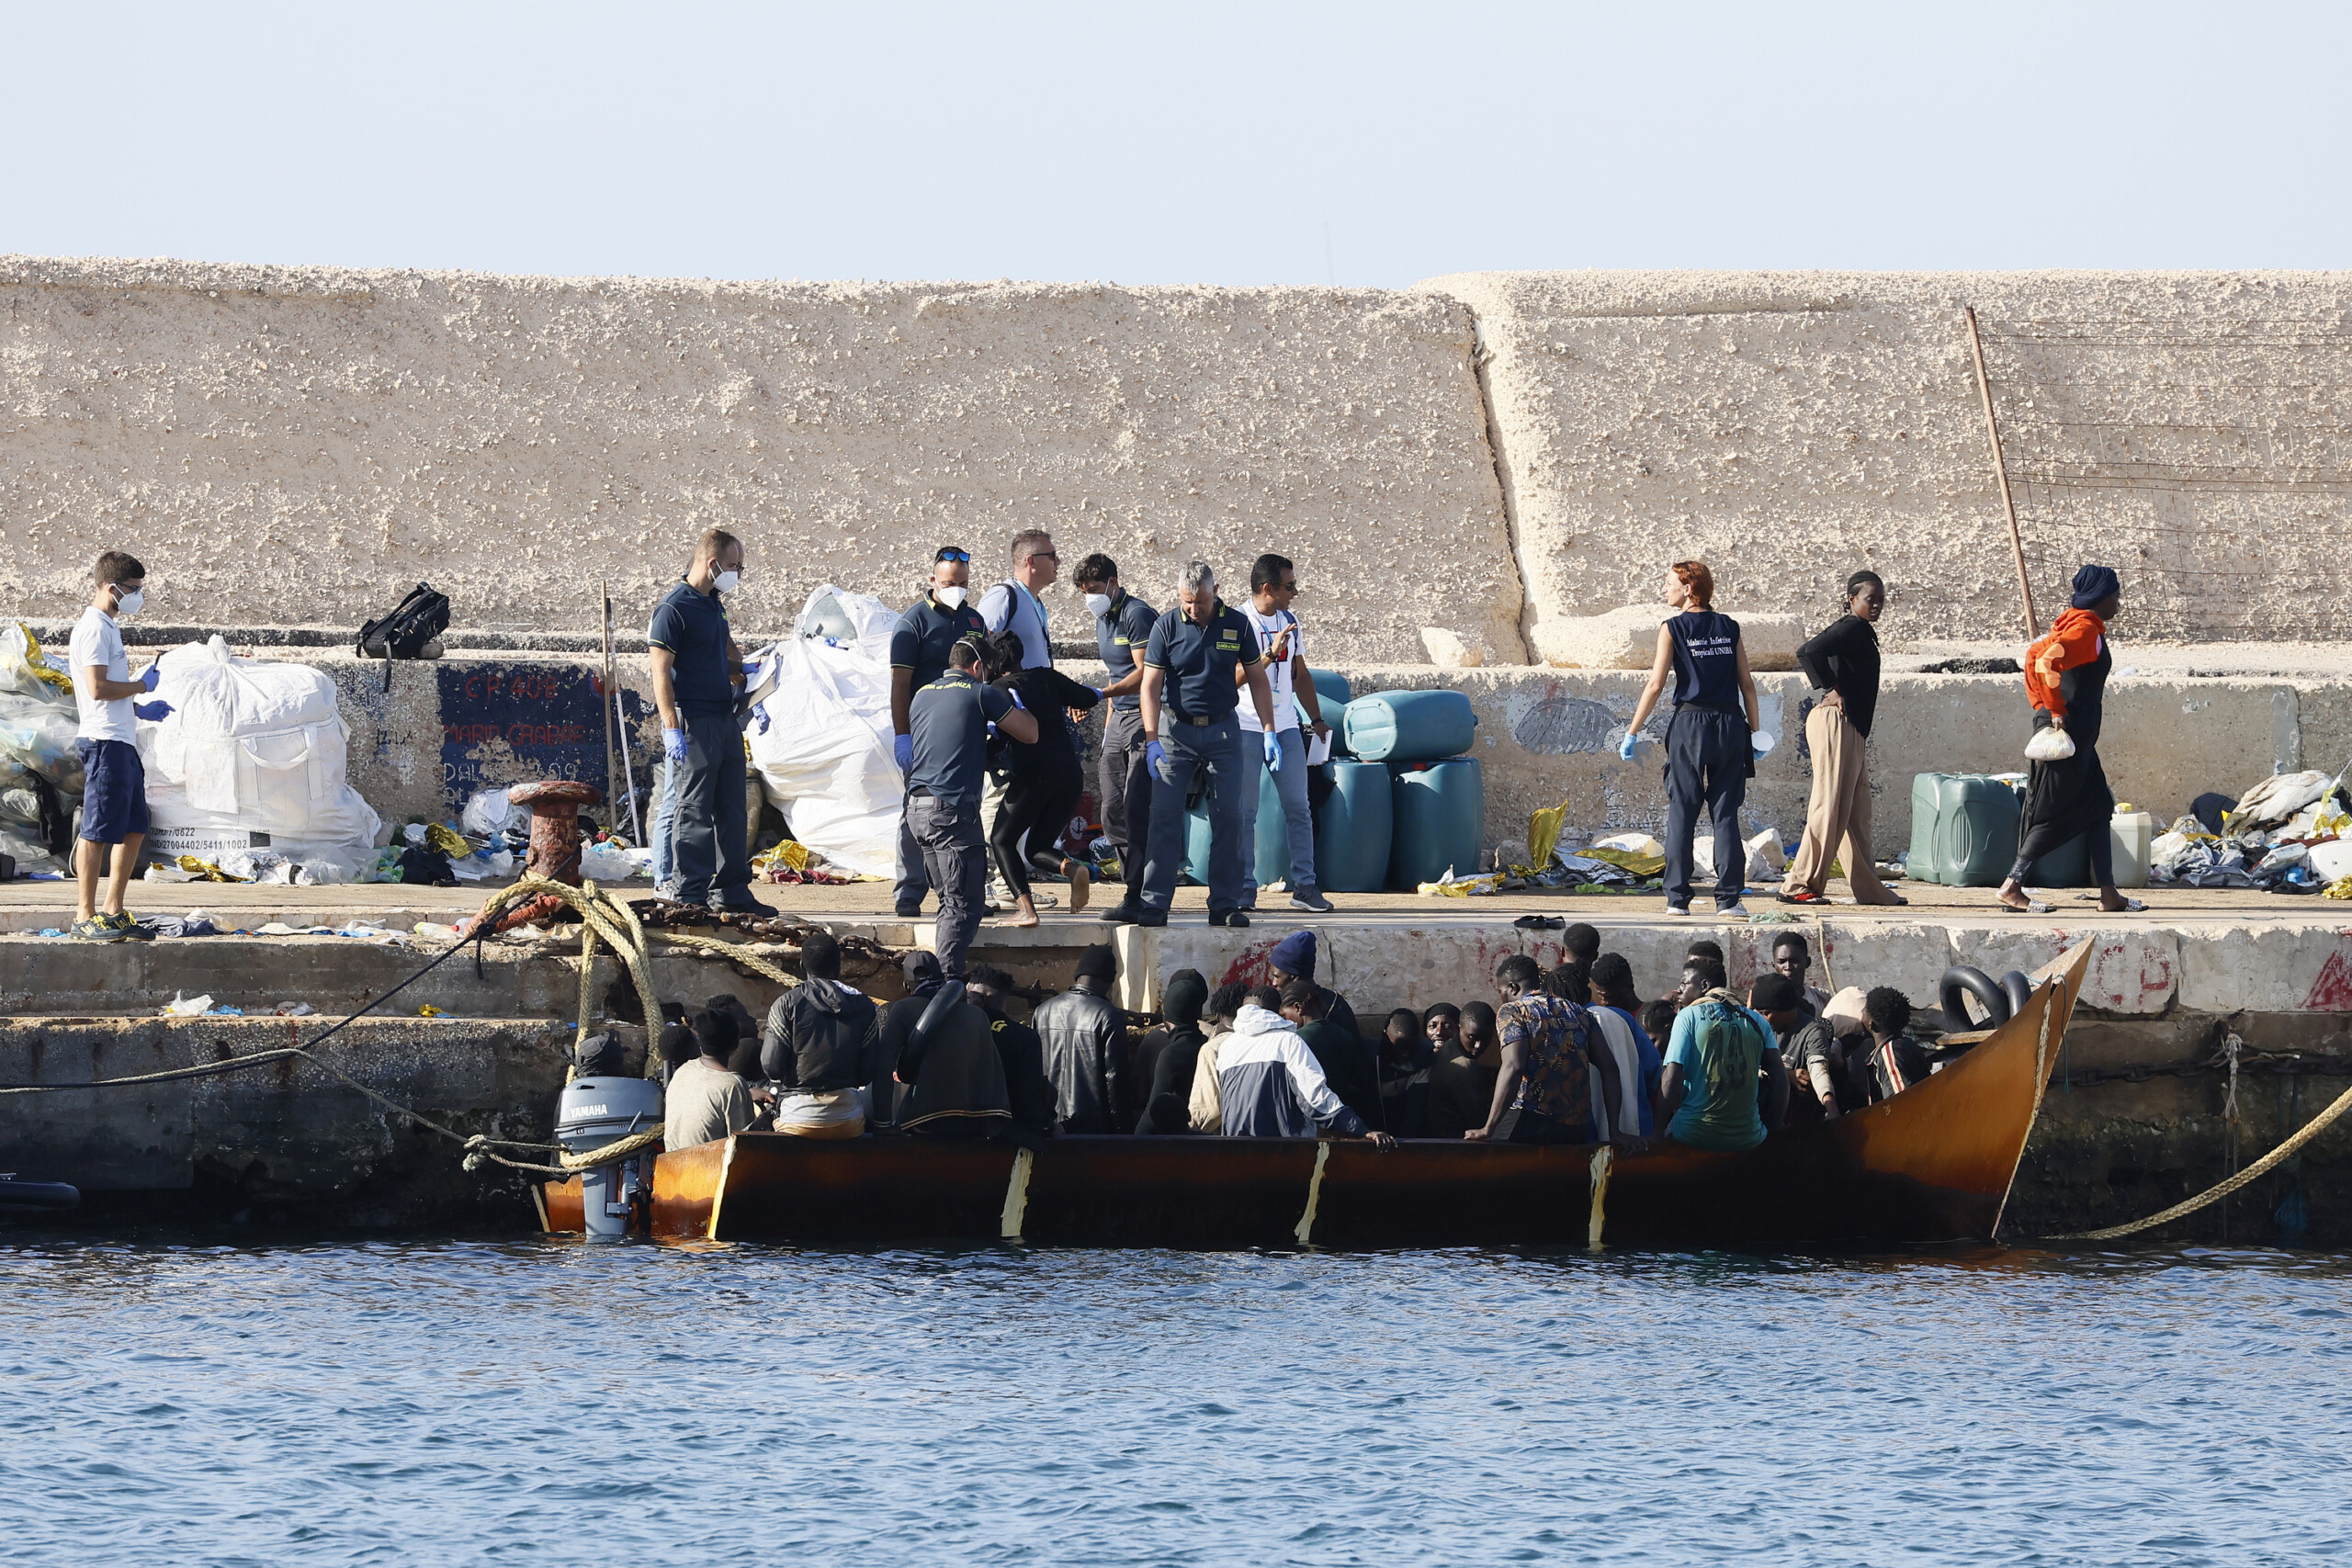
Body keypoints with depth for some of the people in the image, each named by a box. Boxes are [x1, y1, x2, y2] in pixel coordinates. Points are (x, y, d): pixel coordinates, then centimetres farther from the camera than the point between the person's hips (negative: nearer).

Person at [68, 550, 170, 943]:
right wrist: (141, 686, -7)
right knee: (97, 831, -8)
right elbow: (98, 688, -20)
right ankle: (86, 918, -6)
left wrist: (140, 710, 16)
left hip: (122, 742, 11)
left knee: (133, 830, 12)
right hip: (104, 742, -11)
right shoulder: (94, 630, -12)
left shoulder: (108, 627, 20)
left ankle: (113, 912, 17)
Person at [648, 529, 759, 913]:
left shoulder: (714, 604, 15)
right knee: (694, 811, -7)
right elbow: (661, 672, -17)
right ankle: (690, 896, -5)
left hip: (725, 719, 9)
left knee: (731, 810, 10)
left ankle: (732, 891, 16)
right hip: (694, 724, -9)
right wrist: (672, 729, -23)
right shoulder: (674, 607, -12)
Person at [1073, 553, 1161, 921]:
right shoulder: (1103, 621, 18)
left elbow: (1144, 674, -19)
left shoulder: (1137, 615, -11)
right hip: (1119, 718, 10)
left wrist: (1100, 695, -27)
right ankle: (1135, 888, 11)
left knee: (1137, 811, -14)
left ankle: (1138, 896, -15)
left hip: (1146, 716, -10)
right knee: (1113, 813, 6)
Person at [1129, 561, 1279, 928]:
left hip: (1222, 732, 1)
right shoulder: (1166, 626, -5)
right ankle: (1154, 904, -6)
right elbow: (1151, 686, -6)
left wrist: (1270, 732, 1)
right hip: (1176, 730, -1)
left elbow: (1257, 679, 8)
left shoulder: (1237, 624, 0)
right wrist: (1152, 740, -17)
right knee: (1164, 817, -7)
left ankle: (1225, 905, 5)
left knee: (1228, 818, 0)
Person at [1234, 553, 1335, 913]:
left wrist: (1316, 719, 17)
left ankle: (1304, 886, 5)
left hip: (1285, 727, 5)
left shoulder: (1290, 622, 12)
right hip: (1247, 729, -5)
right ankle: (1244, 890, 3)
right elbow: (1234, 677, -16)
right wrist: (1270, 653, -24)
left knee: (1298, 808, 2)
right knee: (1244, 812, -2)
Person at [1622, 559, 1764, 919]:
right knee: (1726, 814, 5)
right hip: (1730, 724, 3)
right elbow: (1747, 683, 7)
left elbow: (1656, 684, -5)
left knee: (1681, 812, 3)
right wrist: (1755, 729, 15)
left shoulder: (1673, 628, -2)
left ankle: (1678, 898, 1)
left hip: (1691, 723, -3)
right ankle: (1729, 898, 0)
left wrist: (1632, 732, -1)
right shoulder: (1729, 628, 9)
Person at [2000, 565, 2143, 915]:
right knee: (2054, 814, -6)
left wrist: (2043, 708, 18)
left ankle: (2109, 894, 9)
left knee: (2099, 810, 10)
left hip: (2077, 738, 10)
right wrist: (2057, 711, -20)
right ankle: (2013, 886, -4)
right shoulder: (2086, 629, -14)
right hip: (2069, 730, -10)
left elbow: (2035, 656, 20)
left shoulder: (2073, 624, 16)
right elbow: (2046, 663, -27)